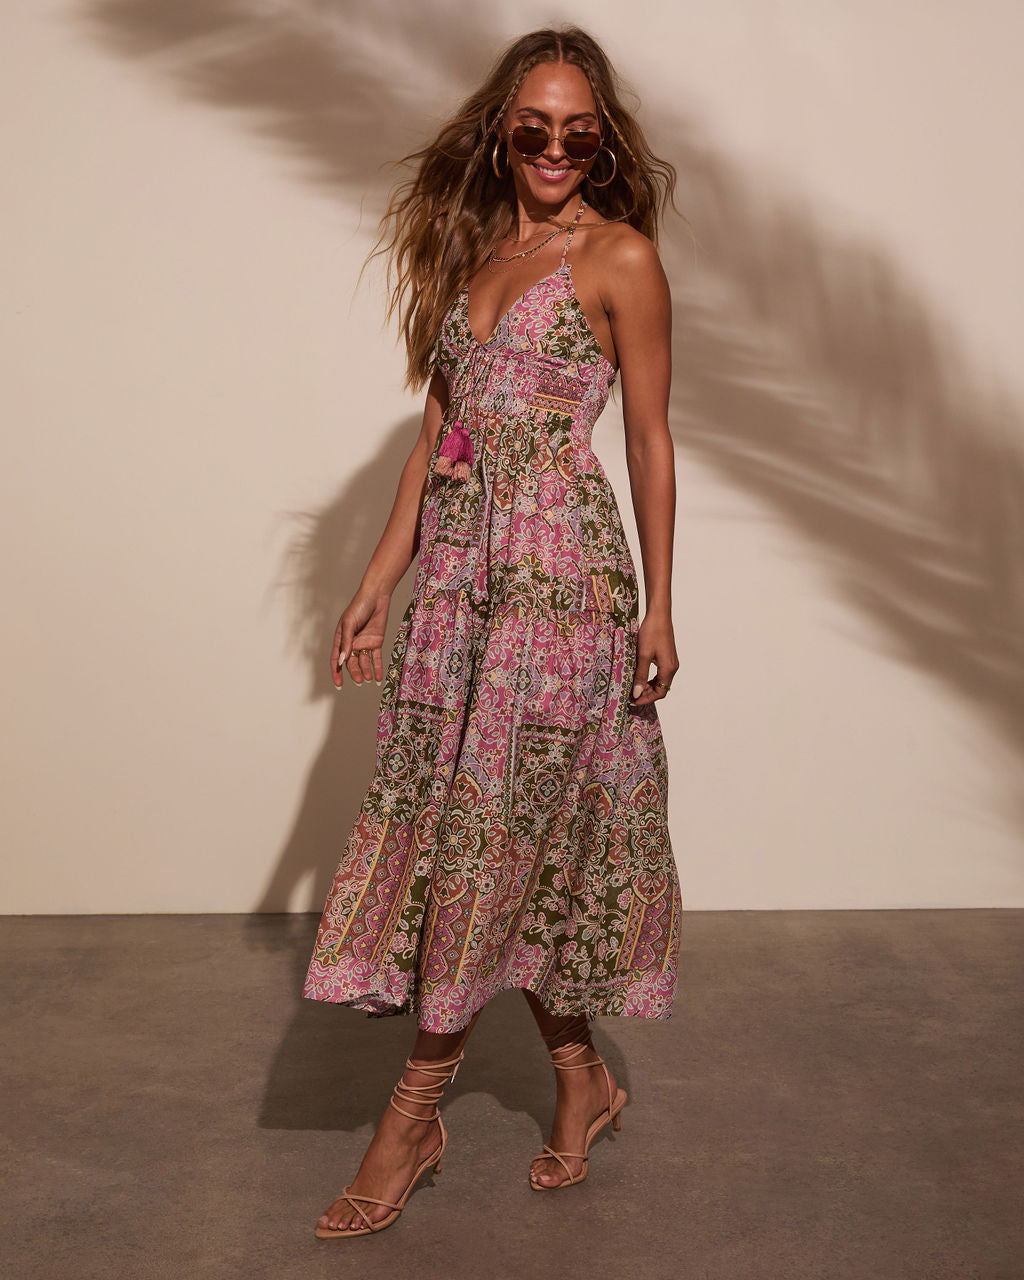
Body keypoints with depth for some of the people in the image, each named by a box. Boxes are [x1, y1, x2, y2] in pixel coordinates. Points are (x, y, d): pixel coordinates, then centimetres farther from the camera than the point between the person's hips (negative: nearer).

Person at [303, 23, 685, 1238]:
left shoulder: (619, 255, -1)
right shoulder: (469, 250, 15)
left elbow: (650, 442, -1)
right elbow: (438, 426, 14)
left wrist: (658, 607, -3)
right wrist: (378, 580, 11)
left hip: (559, 570, -6)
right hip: (456, 568, 6)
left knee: (498, 831, -1)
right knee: (467, 829, 7)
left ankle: (415, 1109, 12)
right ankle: (582, 1080, 24)